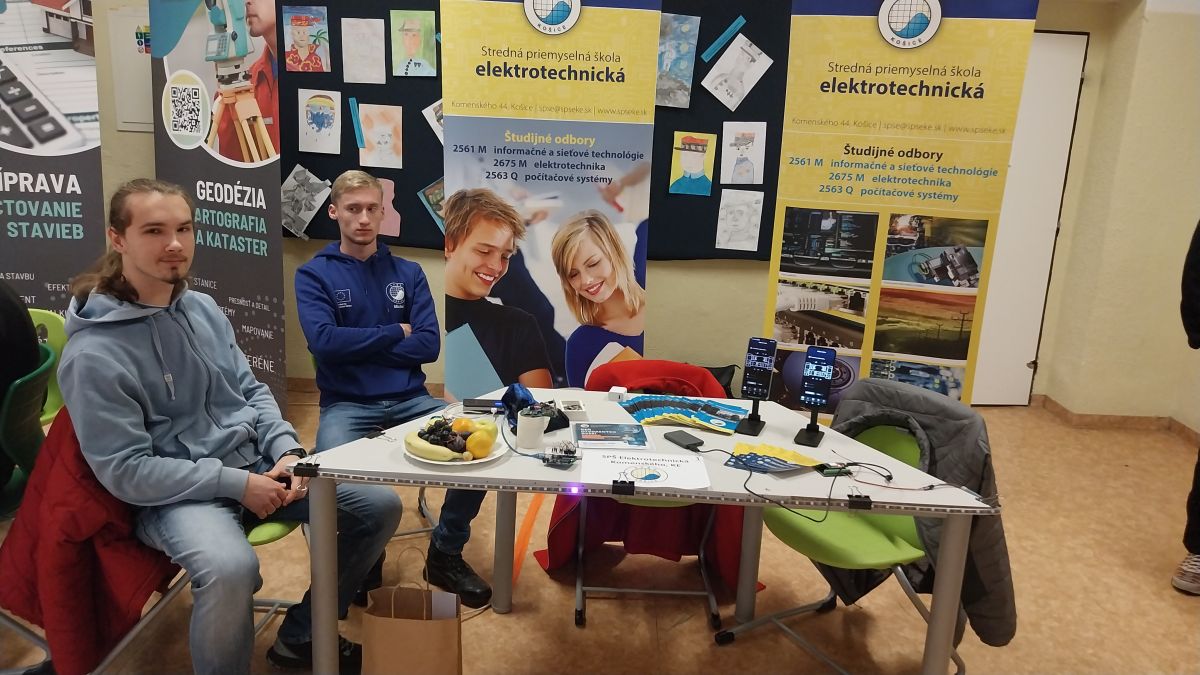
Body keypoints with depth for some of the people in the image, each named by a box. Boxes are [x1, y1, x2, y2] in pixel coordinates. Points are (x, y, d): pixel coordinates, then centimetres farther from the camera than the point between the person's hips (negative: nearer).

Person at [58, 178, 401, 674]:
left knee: (380, 506, -1)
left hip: (257, 464, 7)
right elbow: (125, 471, -16)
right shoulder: (94, 354, -15)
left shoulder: (203, 308, 6)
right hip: (176, 495, -7)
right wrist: (236, 483, -19)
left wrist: (286, 451, -5)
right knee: (231, 569, -39)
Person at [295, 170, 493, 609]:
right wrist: (395, 333, -5)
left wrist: (357, 345, -7)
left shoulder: (408, 273, 10)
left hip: (410, 399, 3)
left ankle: (445, 556, 4)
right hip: (346, 404, -2)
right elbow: (324, 342, -14)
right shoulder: (314, 274, 3)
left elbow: (429, 345, -2)